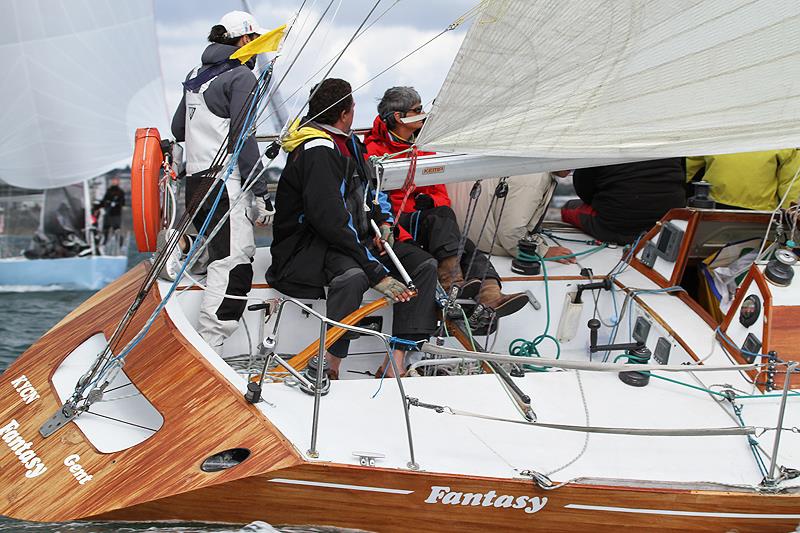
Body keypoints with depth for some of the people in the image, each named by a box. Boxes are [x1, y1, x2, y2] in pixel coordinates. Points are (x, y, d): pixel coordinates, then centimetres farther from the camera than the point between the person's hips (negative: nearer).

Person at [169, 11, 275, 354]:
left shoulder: (196, 76, 17)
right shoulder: (241, 76, -6)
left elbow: (177, 129, 24)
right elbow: (243, 140, -13)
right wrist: (261, 194, -12)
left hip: (195, 180, 9)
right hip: (224, 182, -9)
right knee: (233, 268, -13)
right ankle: (208, 351, -19)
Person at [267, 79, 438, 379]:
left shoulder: (349, 143, 13)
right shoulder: (317, 153, -18)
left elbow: (369, 188, 30)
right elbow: (330, 222, -27)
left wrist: (384, 221, 8)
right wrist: (377, 274, -29)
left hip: (356, 238, 10)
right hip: (313, 245, -10)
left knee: (425, 264, -5)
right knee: (352, 276, -42)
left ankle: (396, 363, -15)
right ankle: (330, 369, -34)